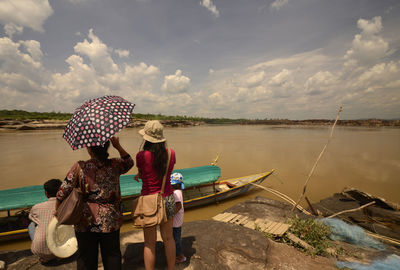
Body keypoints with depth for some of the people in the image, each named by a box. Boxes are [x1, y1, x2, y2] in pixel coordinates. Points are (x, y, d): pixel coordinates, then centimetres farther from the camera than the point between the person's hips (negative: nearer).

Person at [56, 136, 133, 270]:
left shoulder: (79, 167, -15)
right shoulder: (114, 165, -12)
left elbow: (63, 191, -13)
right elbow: (129, 162, 7)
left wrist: (58, 209, 6)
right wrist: (118, 146, -6)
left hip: (85, 222, 0)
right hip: (111, 221, 1)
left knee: (86, 259, 22)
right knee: (112, 255, 22)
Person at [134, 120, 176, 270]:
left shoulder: (141, 156, -17)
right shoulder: (171, 154, -6)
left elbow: (141, 174, 0)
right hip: (168, 199, 4)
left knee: (150, 243, 14)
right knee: (168, 238, 21)